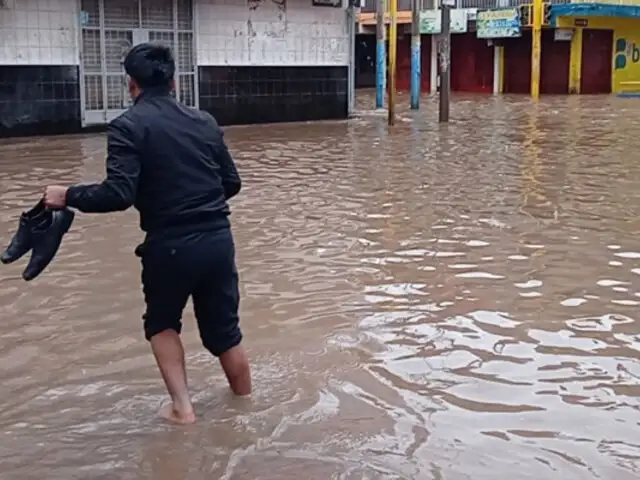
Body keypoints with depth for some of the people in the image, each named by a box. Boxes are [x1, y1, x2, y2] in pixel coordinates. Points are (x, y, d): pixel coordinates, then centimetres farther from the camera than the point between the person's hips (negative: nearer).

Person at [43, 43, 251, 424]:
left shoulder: (128, 126, -6)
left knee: (162, 324, 23)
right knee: (224, 331, 18)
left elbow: (119, 194, -16)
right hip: (218, 239, 4)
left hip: (170, 245, -4)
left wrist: (68, 196, -2)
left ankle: (182, 406, 19)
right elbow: (232, 183, 13)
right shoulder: (204, 121, 10)